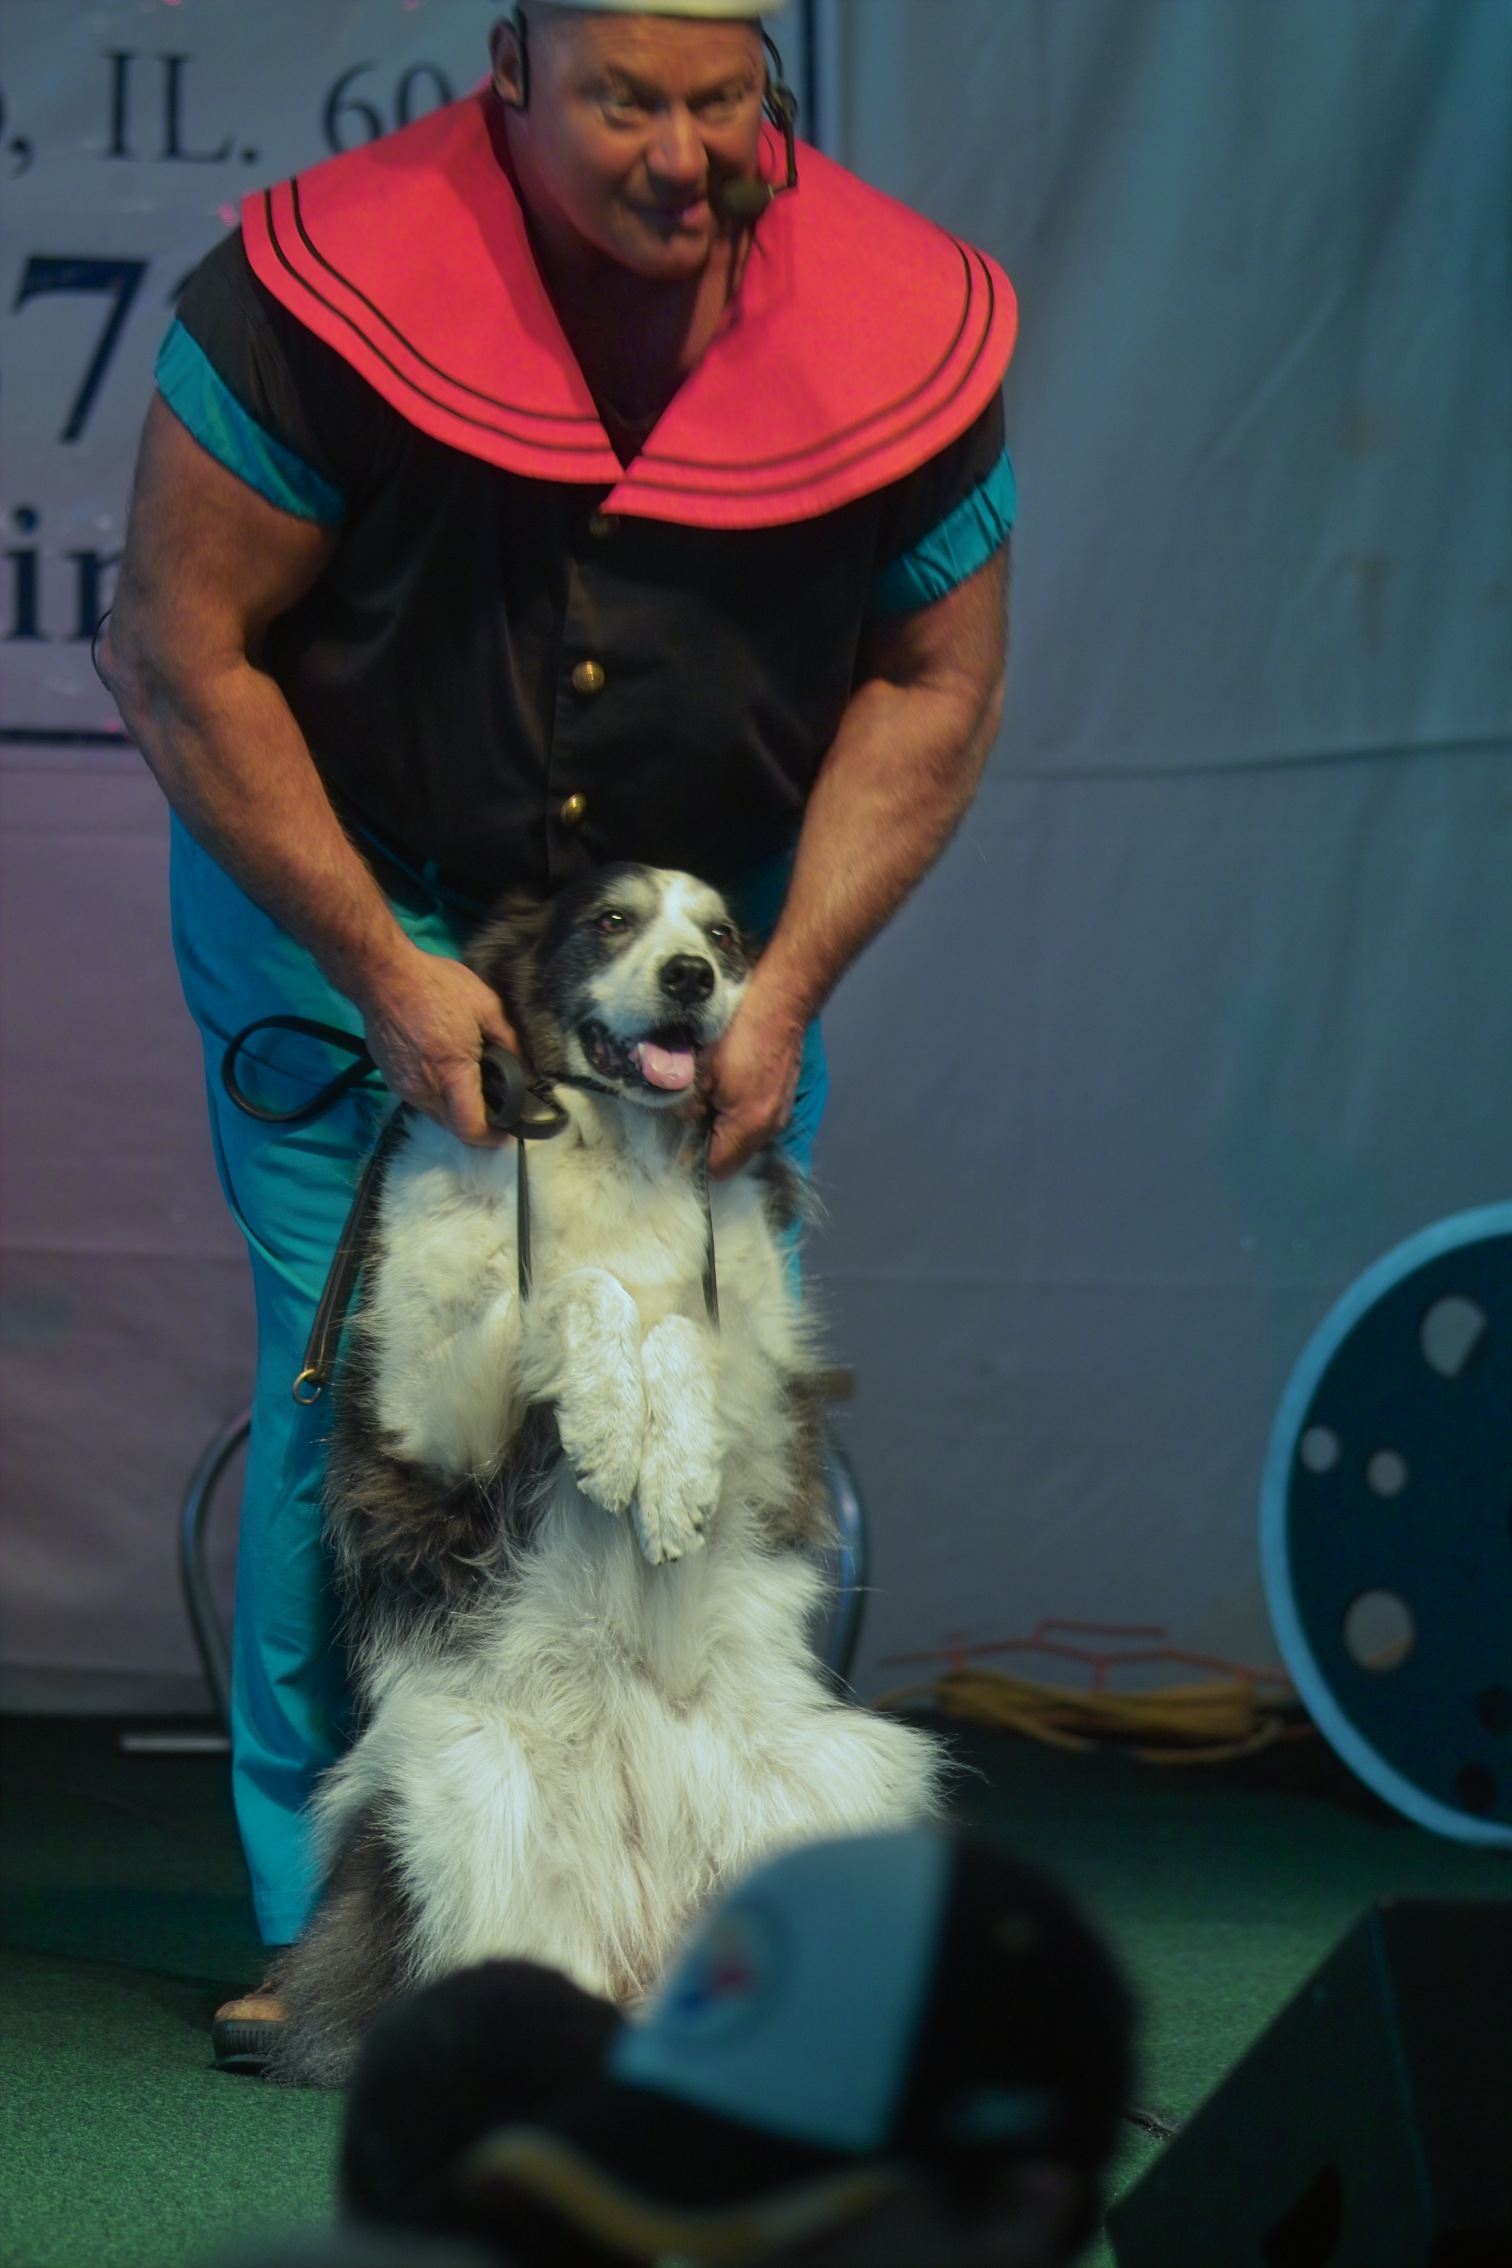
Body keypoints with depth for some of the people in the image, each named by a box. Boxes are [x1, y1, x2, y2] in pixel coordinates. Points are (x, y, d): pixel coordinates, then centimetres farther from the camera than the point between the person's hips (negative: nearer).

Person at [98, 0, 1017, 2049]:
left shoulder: (902, 329, -14)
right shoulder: (326, 290, -22)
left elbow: (933, 683, -3)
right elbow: (185, 651, -16)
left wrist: (787, 994, -12)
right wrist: (390, 975, -20)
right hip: (341, 891, -2)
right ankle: (327, 1924, 4)